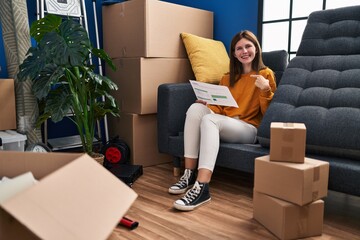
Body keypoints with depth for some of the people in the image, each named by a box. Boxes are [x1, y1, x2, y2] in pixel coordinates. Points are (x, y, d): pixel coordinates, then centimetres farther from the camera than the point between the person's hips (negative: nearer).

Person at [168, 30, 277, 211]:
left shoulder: (265, 74, 6)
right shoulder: (228, 78, 21)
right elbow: (219, 108, 16)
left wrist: (265, 89, -18)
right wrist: (206, 103, -4)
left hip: (249, 130, -5)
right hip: (223, 126, 5)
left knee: (209, 119, -32)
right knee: (196, 108, -23)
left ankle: (201, 188, -43)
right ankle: (189, 175, -26)